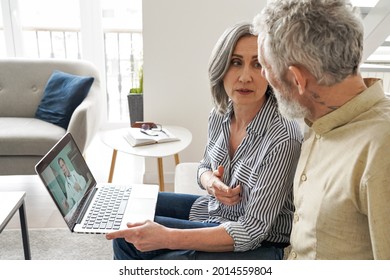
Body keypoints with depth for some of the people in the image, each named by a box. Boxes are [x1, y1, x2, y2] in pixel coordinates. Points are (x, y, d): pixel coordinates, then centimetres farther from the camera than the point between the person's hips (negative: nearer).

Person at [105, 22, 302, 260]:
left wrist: (168, 237, -36)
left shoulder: (283, 138, -29)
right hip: (213, 209, 7)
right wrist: (210, 182, -15)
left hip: (258, 244, -6)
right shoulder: (219, 115, -8)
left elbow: (252, 230, -27)